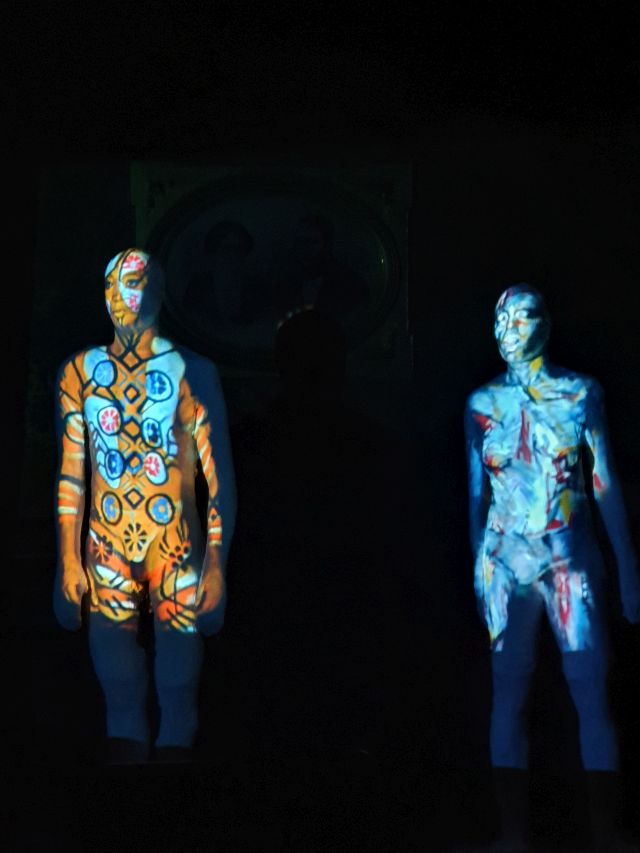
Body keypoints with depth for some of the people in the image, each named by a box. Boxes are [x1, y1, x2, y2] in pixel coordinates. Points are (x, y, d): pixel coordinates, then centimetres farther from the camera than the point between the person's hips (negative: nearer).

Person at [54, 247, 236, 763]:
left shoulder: (191, 372, -5)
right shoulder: (80, 371, 4)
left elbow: (220, 475, -6)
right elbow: (71, 472, 7)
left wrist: (216, 565, -9)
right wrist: (68, 560, 6)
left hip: (176, 548, -2)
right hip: (106, 550, 2)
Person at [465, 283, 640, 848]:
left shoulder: (582, 393, 2)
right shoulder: (482, 403, 7)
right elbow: (477, 491, 11)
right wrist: (477, 567, 12)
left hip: (572, 557, -1)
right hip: (505, 561, 1)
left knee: (592, 693, -3)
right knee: (509, 693, 3)